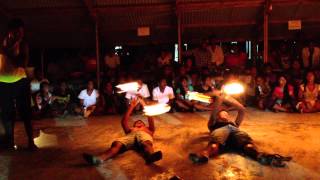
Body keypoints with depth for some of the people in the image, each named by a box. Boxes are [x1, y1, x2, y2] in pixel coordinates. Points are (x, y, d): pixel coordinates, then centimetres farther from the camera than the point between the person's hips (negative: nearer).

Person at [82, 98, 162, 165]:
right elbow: (123, 122, 28)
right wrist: (131, 106, 26)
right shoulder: (130, 129, 44)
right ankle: (99, 159, -59)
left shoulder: (148, 129, 42)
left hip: (144, 134, -1)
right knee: (117, 144, -32)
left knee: (146, 144, -39)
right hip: (130, 135, 1)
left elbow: (150, 119, 24)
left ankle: (150, 156, -73)